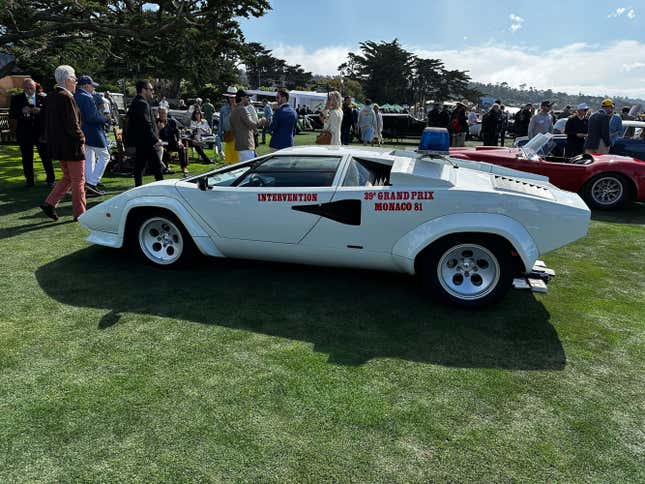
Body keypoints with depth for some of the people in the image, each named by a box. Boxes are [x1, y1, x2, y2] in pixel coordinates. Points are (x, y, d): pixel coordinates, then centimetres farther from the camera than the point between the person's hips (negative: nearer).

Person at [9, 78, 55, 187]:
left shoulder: (43, 97, 4)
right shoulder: (16, 98, 4)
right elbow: (11, 115, -1)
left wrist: (40, 111, -19)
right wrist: (22, 111, -19)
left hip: (41, 131, -1)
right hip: (24, 132, 1)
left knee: (46, 156, 2)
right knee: (26, 157, 7)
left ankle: (51, 179, 11)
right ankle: (29, 180, 17)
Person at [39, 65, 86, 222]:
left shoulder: (51, 97, 11)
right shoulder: (66, 97, -16)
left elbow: (48, 122, 15)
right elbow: (72, 124, -20)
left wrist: (51, 140, 19)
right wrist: (81, 138, -7)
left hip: (56, 144, 9)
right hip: (71, 145, -9)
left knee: (68, 177, 20)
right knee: (78, 180, 2)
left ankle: (50, 203, 13)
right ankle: (79, 213, 9)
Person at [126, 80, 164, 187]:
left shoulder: (135, 102, 18)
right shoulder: (142, 103, -15)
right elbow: (146, 125, -21)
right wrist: (155, 139, -18)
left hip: (139, 141, 11)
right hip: (146, 142, -11)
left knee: (139, 166, 12)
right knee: (156, 166, -7)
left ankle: (138, 187, 17)